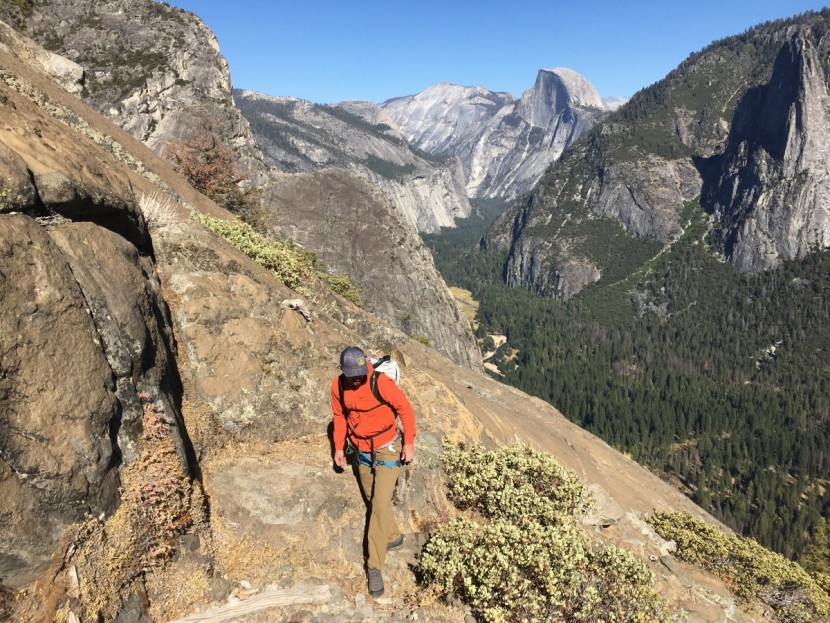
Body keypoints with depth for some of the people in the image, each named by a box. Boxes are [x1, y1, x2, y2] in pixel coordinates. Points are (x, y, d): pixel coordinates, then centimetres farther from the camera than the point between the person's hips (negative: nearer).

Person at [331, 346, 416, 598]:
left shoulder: (381, 382, -26)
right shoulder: (338, 386, -11)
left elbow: (405, 409, -15)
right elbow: (339, 416, 6)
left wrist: (409, 443, -12)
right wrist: (339, 447, 5)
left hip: (387, 449, -5)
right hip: (362, 451, 5)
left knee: (380, 506, -10)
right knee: (372, 501, 20)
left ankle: (374, 566, 0)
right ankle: (393, 536, 46)